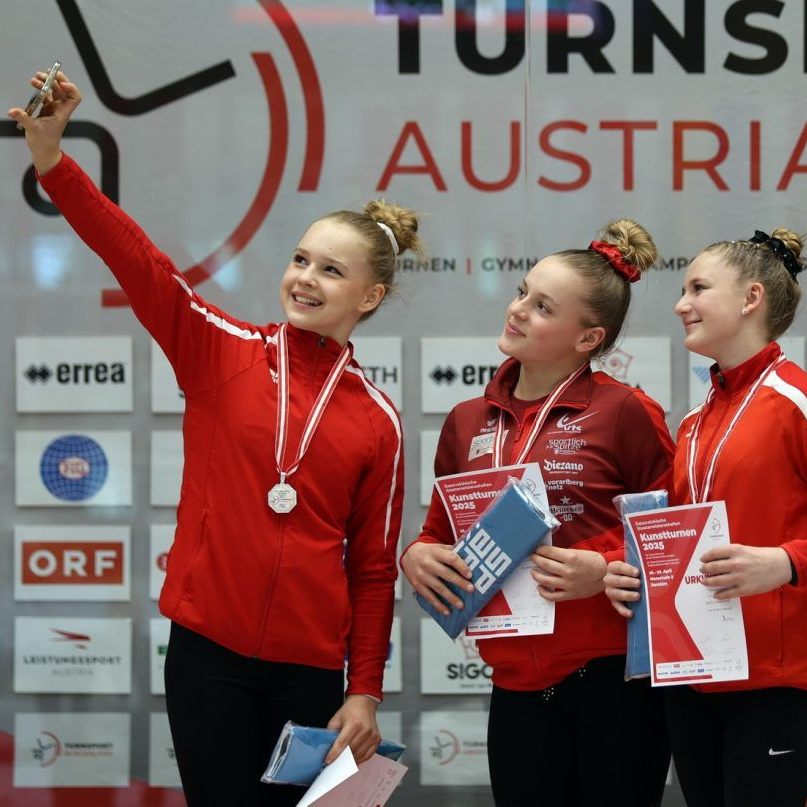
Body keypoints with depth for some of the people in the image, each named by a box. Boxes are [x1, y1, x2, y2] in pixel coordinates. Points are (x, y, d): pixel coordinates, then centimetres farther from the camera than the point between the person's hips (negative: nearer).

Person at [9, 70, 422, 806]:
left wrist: (365, 692, 1)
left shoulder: (377, 419, 2)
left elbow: (374, 567, 5)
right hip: (207, 651, -1)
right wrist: (51, 157, -26)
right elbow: (138, 263, -13)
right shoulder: (222, 353, 0)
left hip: (310, 668, 1)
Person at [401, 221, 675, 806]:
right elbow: (442, 533, 19)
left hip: (615, 676, -4)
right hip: (518, 684, 4)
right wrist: (417, 556, -2)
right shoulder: (468, 423, 9)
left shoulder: (625, 413, -6)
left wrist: (609, 570, -18)